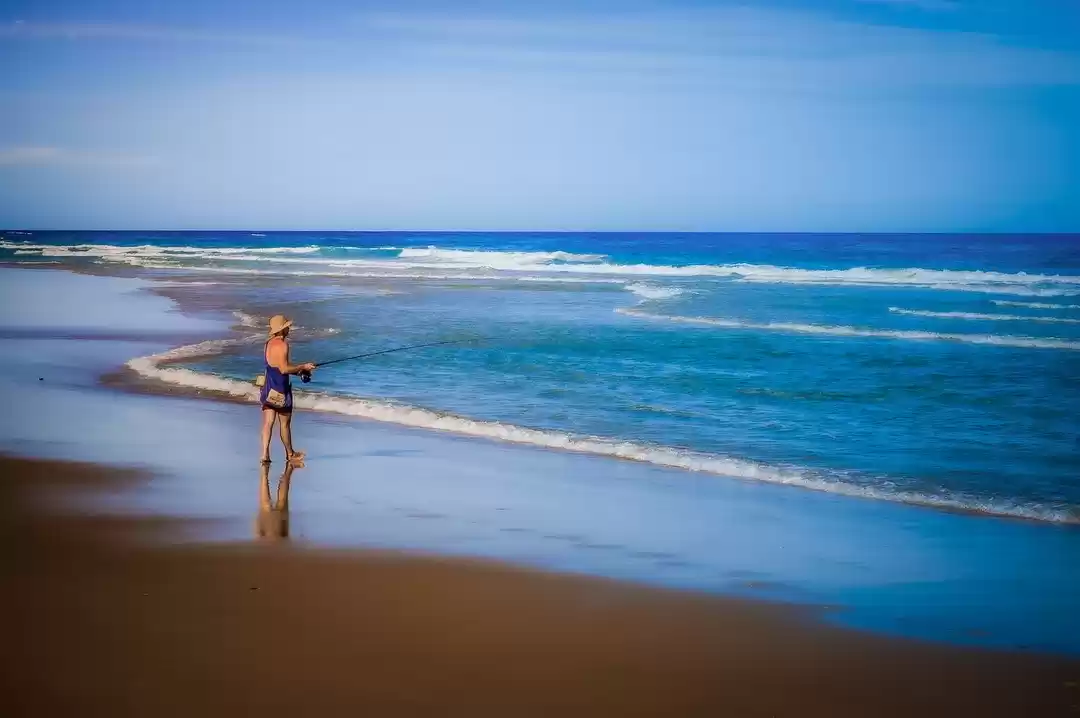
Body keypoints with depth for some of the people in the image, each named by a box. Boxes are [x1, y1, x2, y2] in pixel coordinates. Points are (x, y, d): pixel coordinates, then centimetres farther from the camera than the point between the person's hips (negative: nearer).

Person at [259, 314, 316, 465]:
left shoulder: (268, 344, 11)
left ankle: (265, 454, -6)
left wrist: (297, 370, 18)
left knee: (268, 422, 3)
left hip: (268, 388, 7)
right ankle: (290, 454, 23)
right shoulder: (282, 344, -17)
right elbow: (284, 369, -21)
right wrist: (303, 367, -9)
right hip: (280, 389, -7)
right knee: (284, 423, 8)